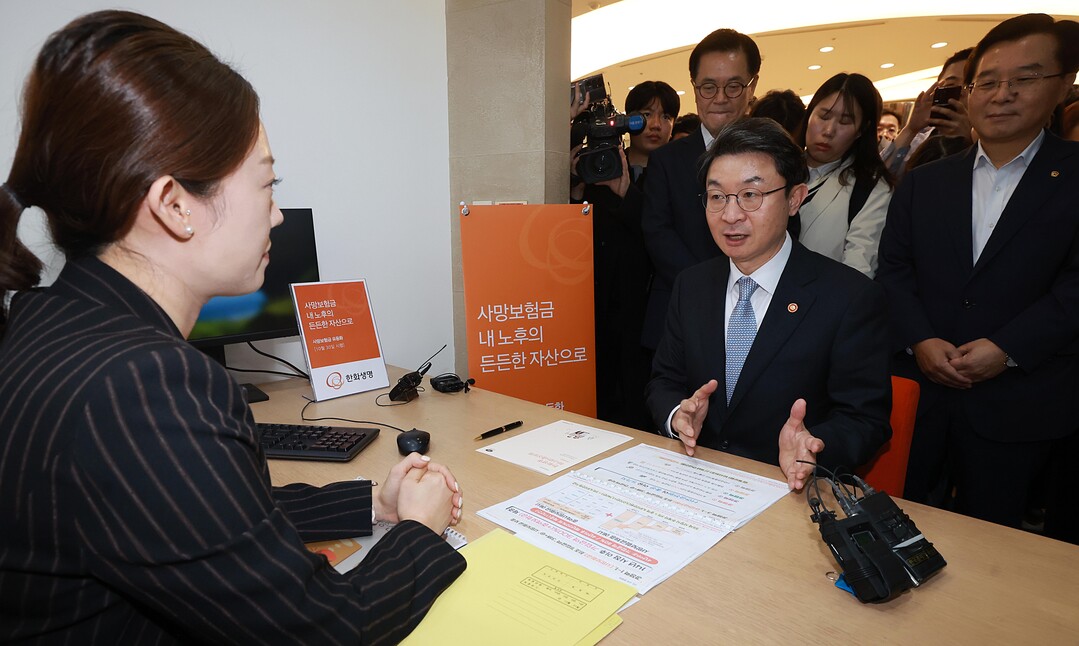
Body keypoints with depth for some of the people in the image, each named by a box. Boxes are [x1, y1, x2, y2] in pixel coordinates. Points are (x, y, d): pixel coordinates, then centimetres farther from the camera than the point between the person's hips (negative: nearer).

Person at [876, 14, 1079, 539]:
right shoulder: (923, 182, 8)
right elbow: (893, 268, 2)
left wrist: (1008, 348, -18)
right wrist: (919, 340, -12)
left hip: (1017, 401, -1)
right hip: (919, 387, 2)